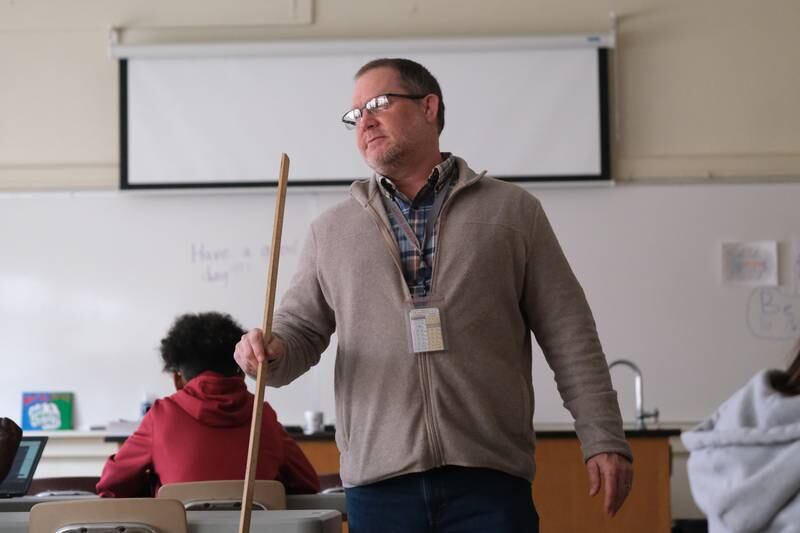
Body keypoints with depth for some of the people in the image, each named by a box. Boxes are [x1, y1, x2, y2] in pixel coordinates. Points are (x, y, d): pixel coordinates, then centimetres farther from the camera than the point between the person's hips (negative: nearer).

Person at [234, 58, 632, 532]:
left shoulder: (512, 211, 9)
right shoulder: (332, 231, 15)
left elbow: (569, 335, 5)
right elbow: (300, 333, 15)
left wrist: (604, 439, -1)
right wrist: (270, 353, -9)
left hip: (490, 480, -2)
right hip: (378, 484, 2)